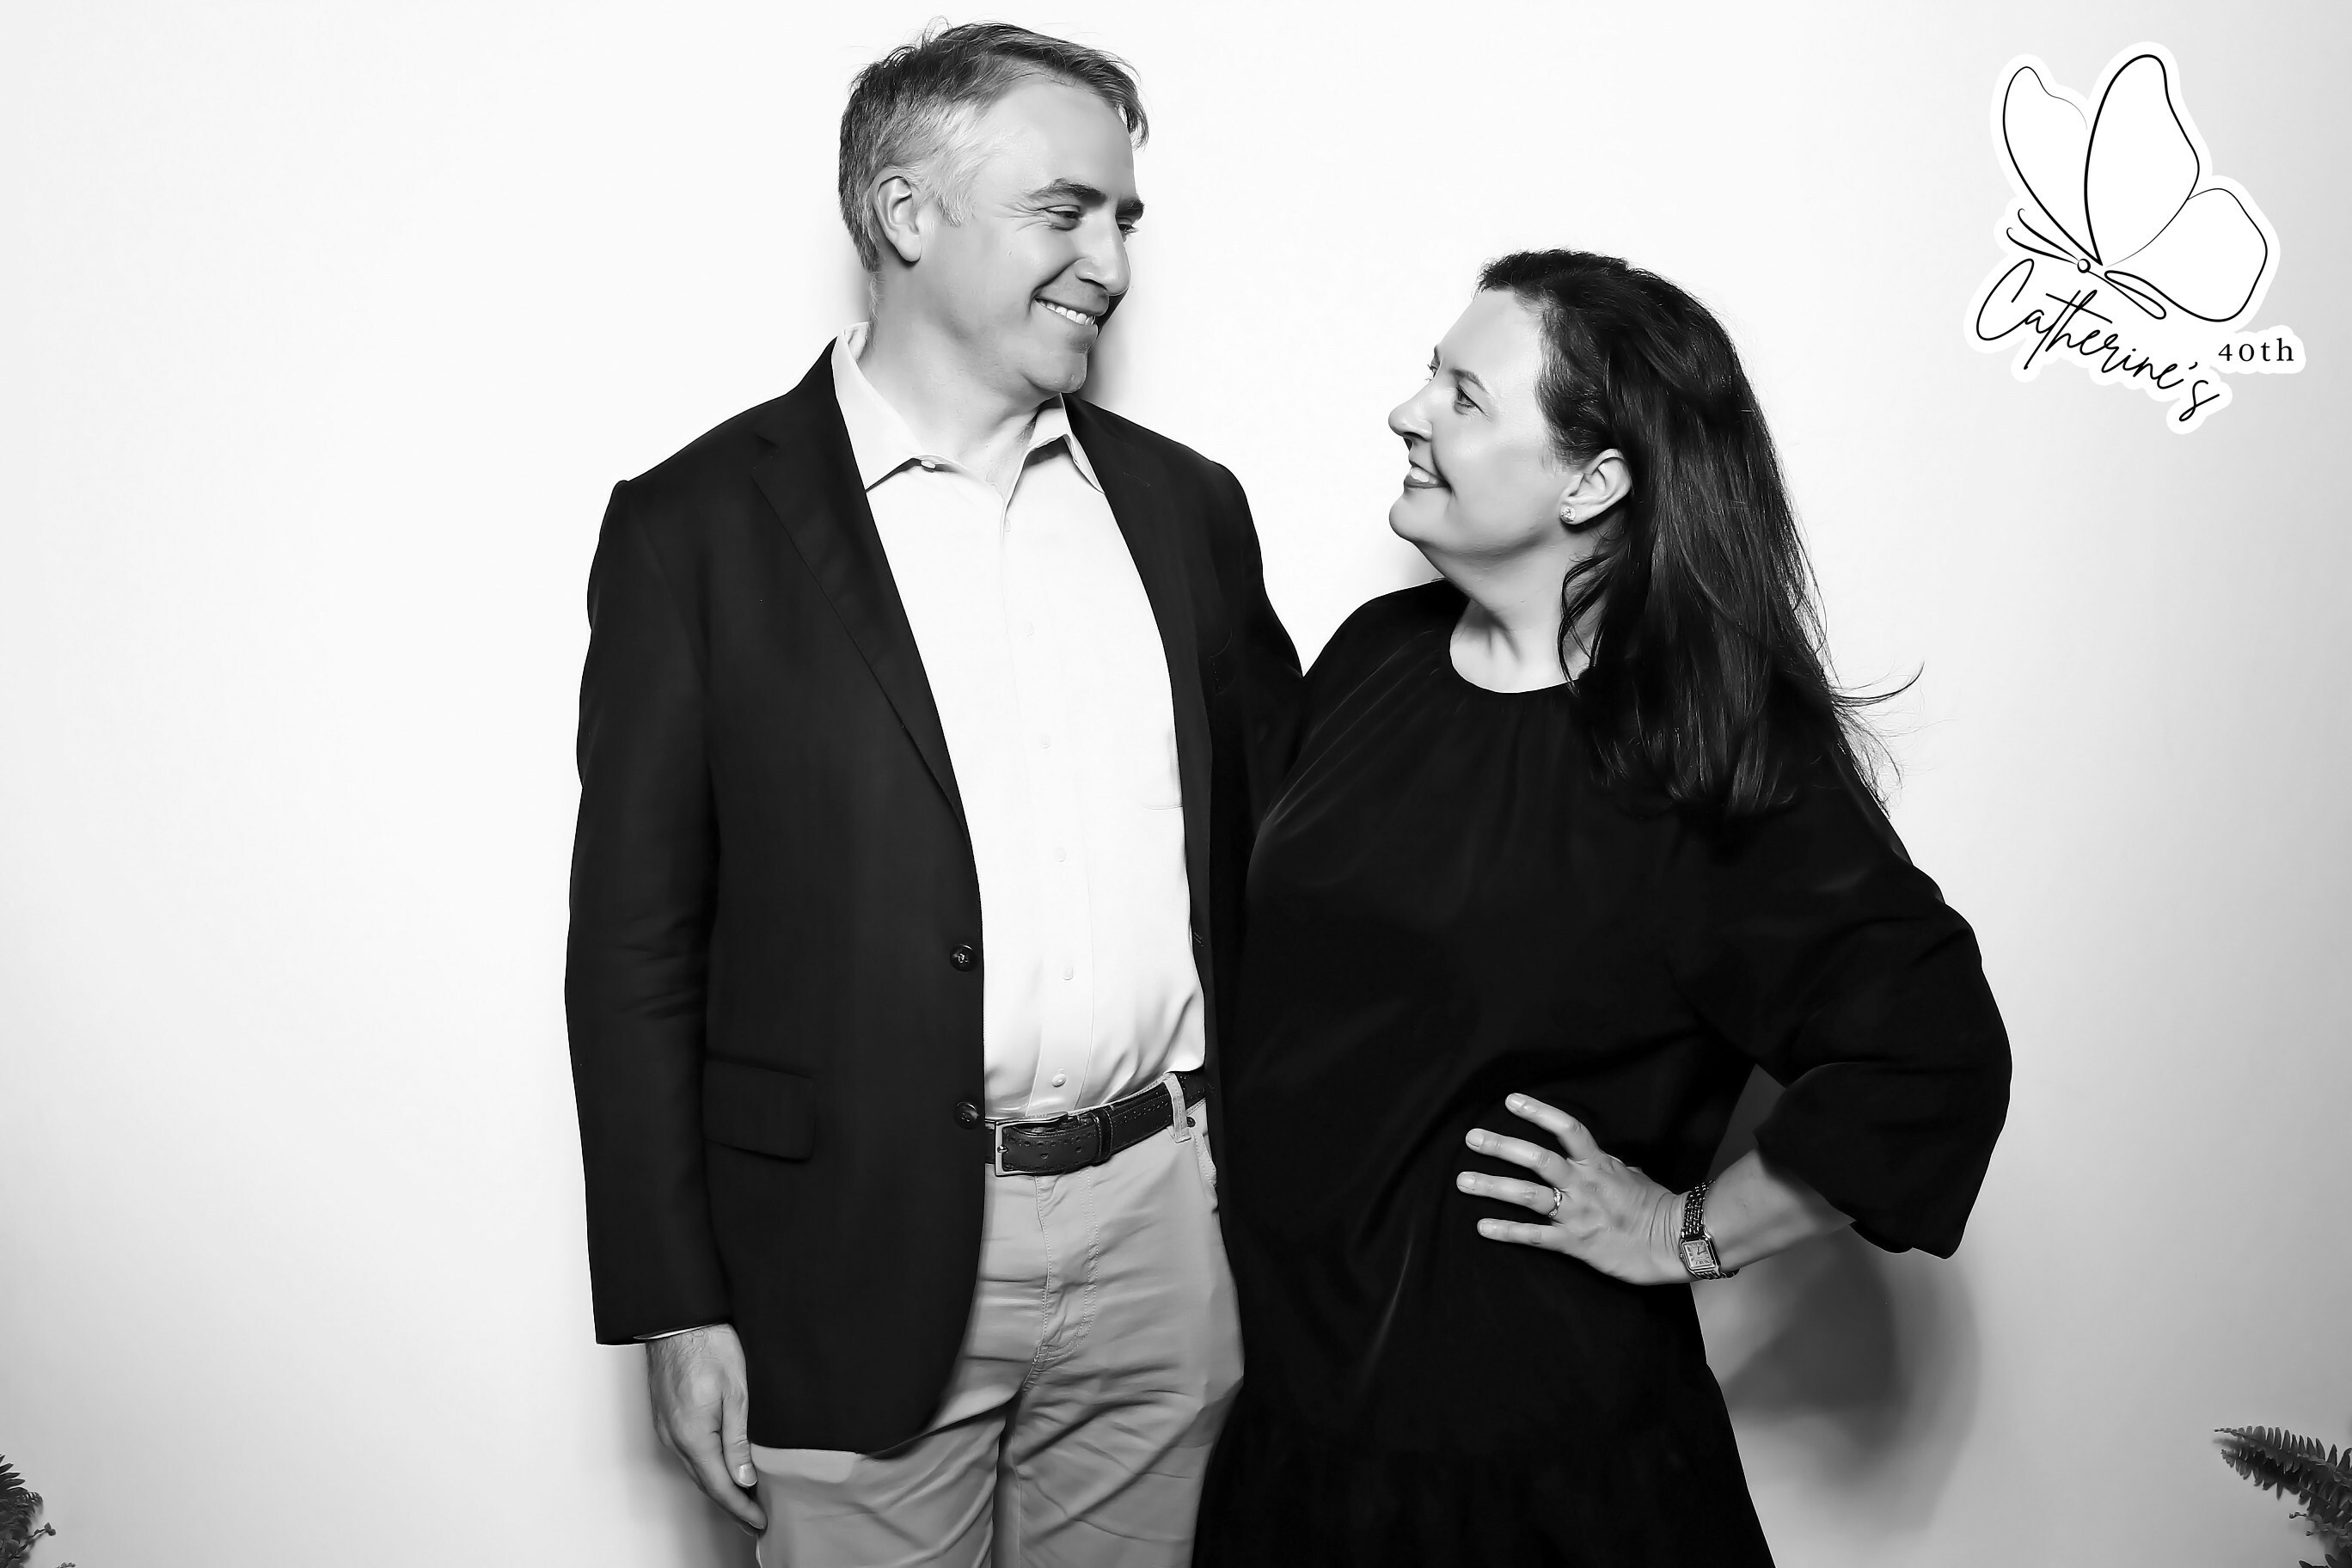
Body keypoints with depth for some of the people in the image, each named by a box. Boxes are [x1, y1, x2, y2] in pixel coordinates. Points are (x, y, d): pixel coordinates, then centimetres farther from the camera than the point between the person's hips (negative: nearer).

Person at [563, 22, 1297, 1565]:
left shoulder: (1184, 504, 7)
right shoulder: (697, 525, -5)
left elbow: (1279, 849, 11)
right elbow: (634, 945, -4)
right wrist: (676, 1305, -5)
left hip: (1169, 1230, 4)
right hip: (864, 1256, -3)